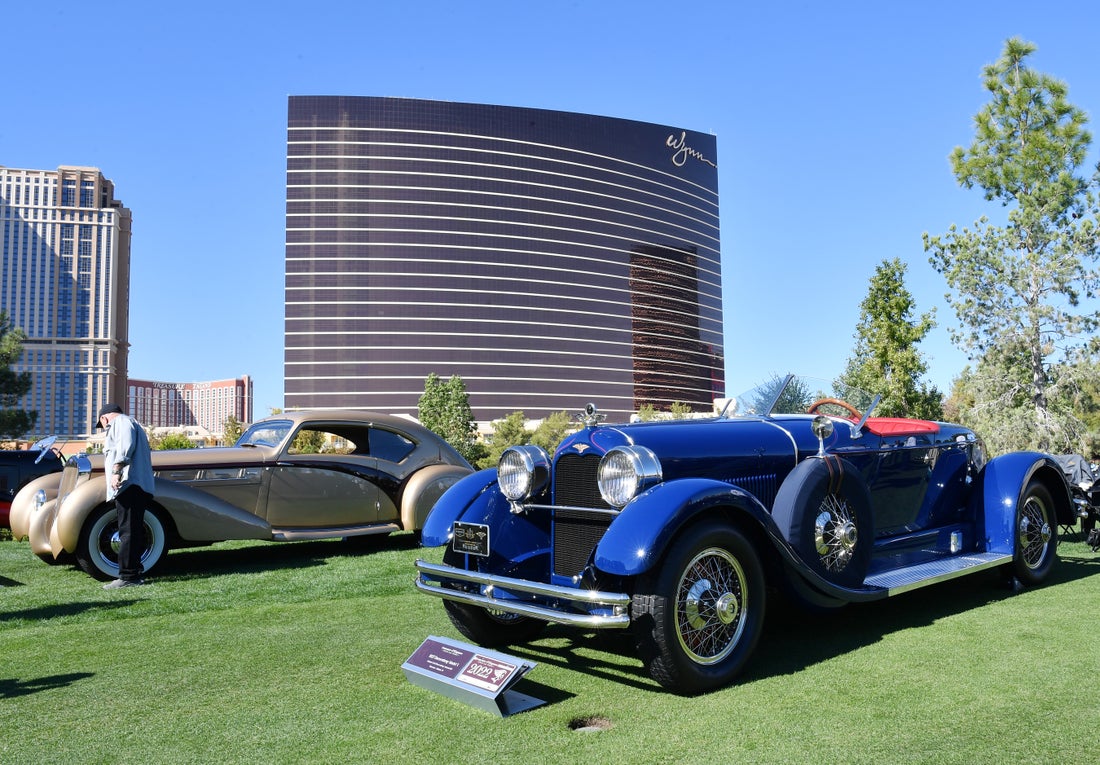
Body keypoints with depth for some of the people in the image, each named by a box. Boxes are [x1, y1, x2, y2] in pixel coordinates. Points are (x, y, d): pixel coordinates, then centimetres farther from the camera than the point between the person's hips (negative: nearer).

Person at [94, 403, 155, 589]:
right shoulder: (133, 424, 33)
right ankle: (135, 574, 12)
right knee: (133, 532, 10)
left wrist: (117, 470, -22)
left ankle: (127, 576, -14)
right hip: (140, 487, 10)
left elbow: (125, 445, -15)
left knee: (128, 532, -12)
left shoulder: (120, 421, 5)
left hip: (129, 485, -10)